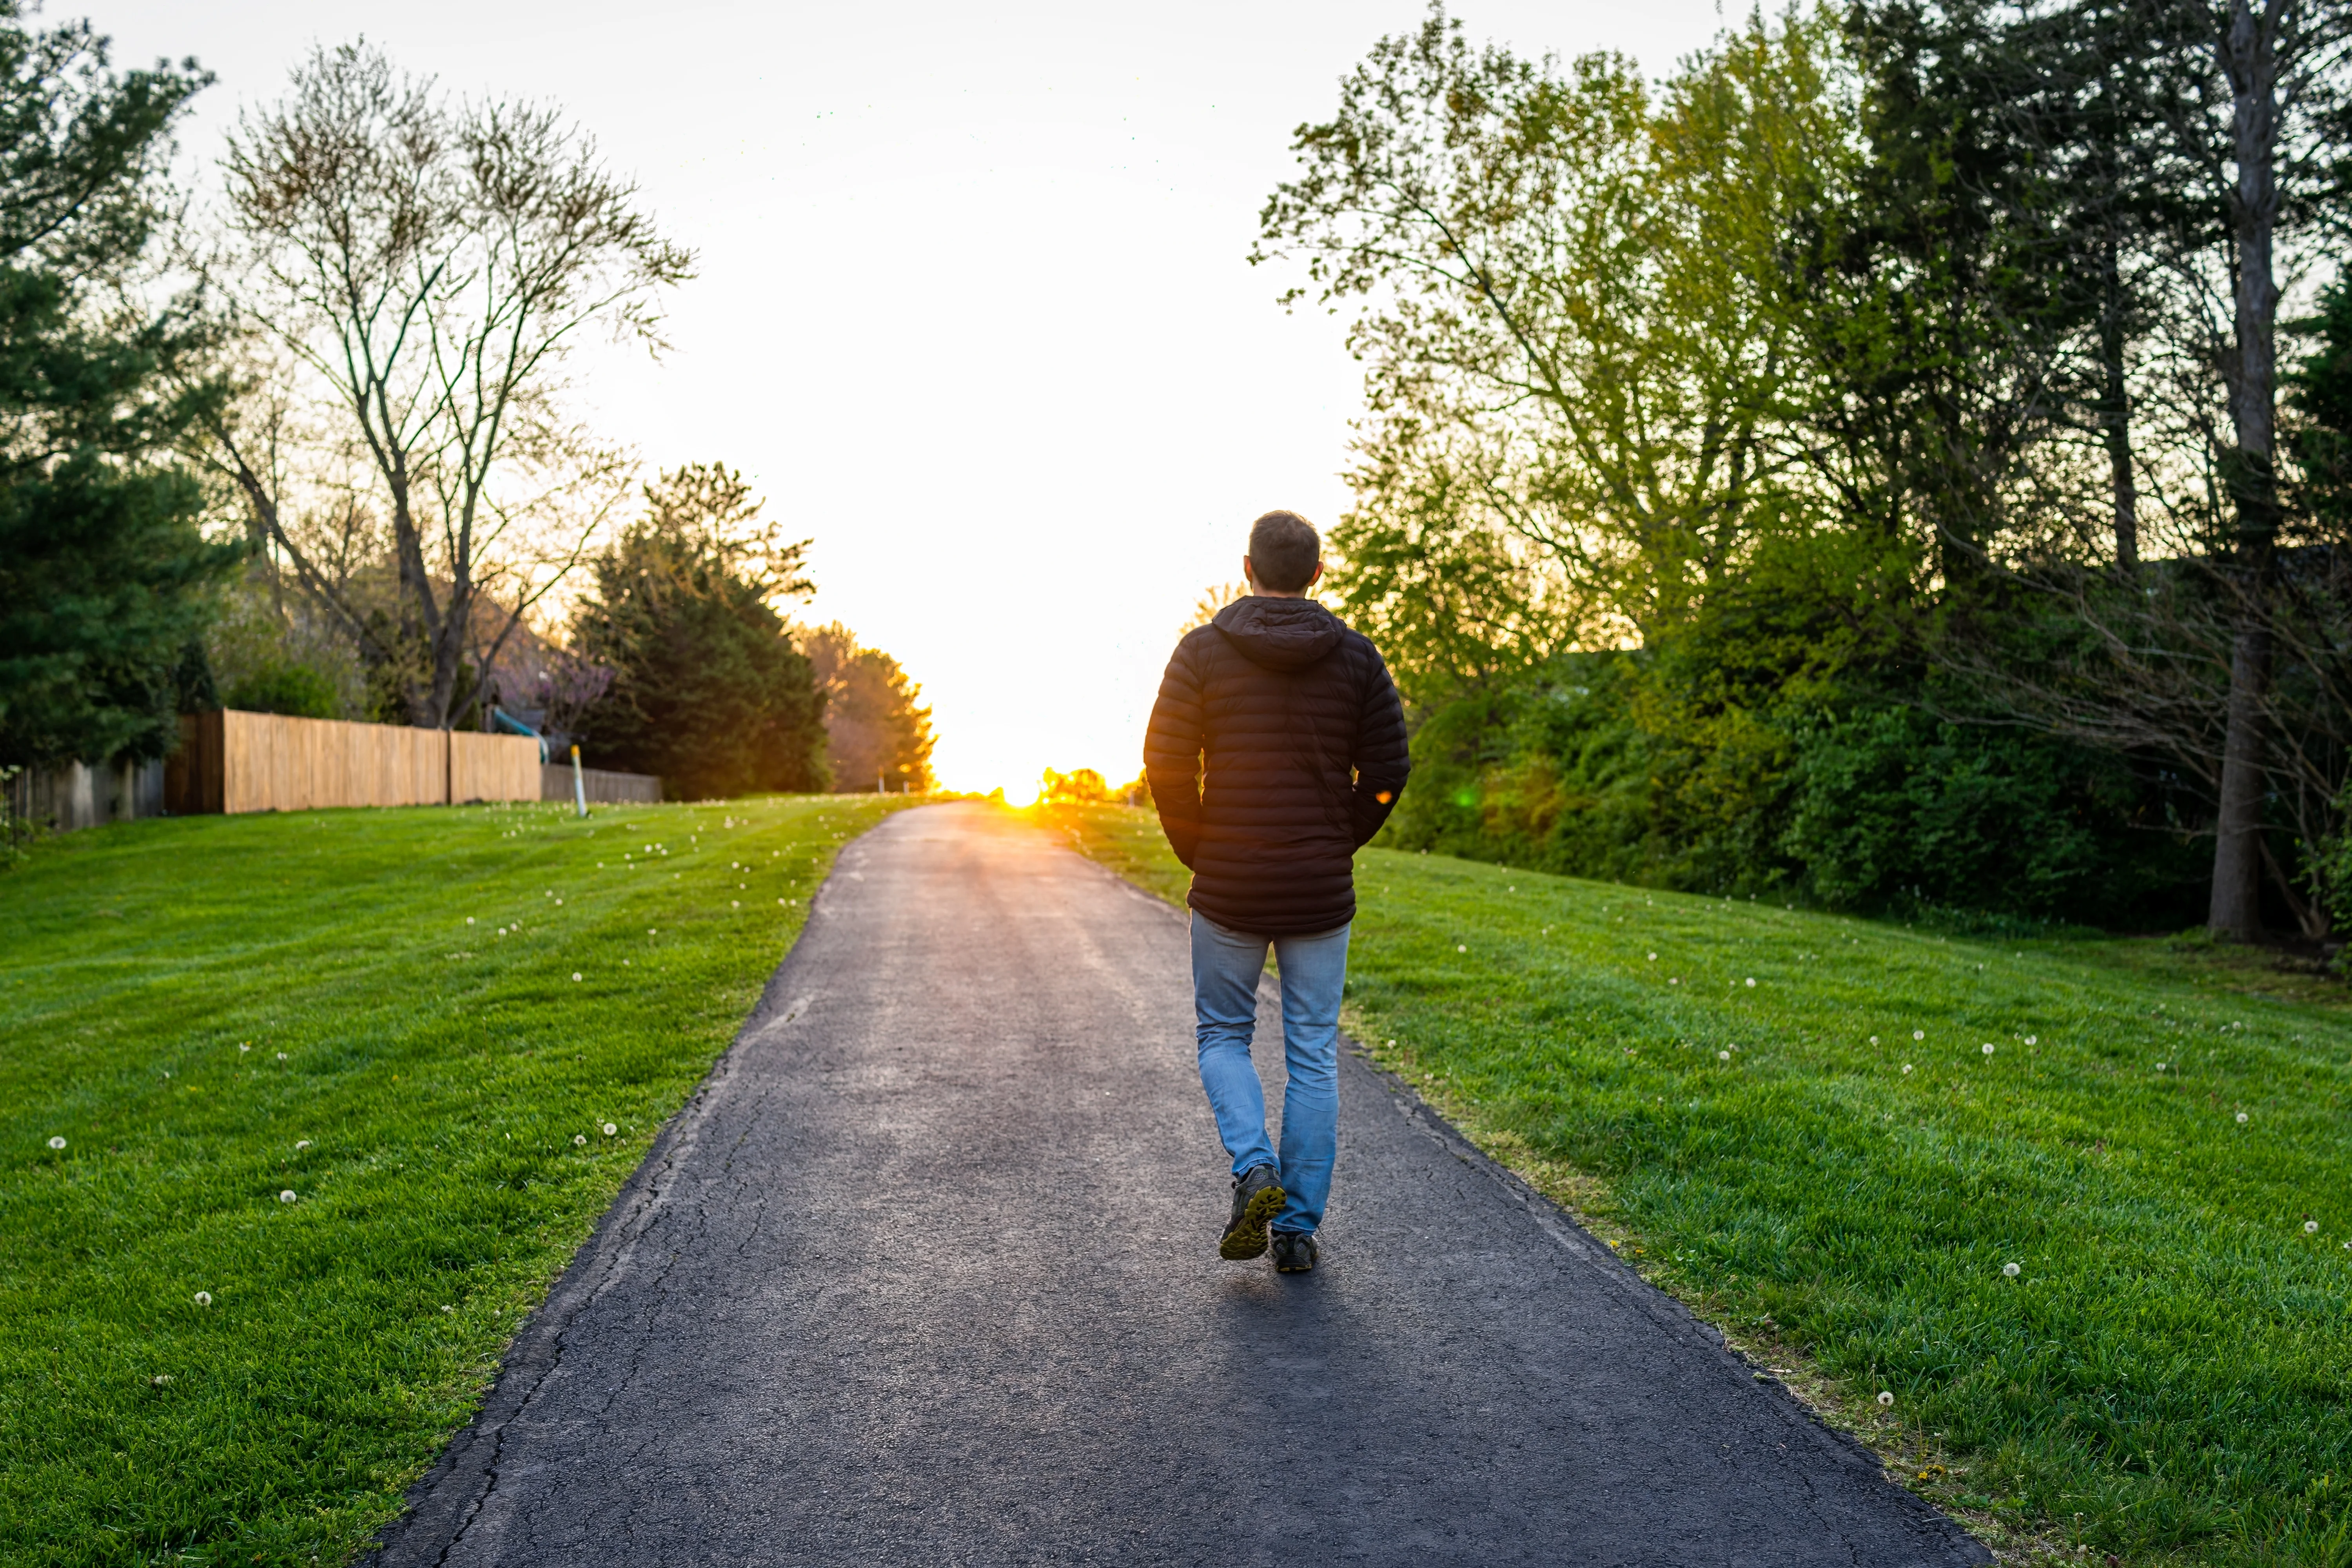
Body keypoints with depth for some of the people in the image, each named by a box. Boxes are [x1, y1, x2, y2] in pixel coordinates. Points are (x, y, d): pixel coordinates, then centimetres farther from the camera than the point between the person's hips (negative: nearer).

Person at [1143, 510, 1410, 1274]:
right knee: (1313, 1057, 10)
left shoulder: (1203, 651, -5)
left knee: (1223, 1035, 17)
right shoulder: (1356, 656, -1)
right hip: (1321, 892, 1)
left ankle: (1255, 1168, -5)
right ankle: (1299, 1227, 12)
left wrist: (1198, 853, 5)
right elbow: (1387, 771, -3)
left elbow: (1167, 763, -8)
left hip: (1228, 889, -1)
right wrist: (1339, 845, 10)